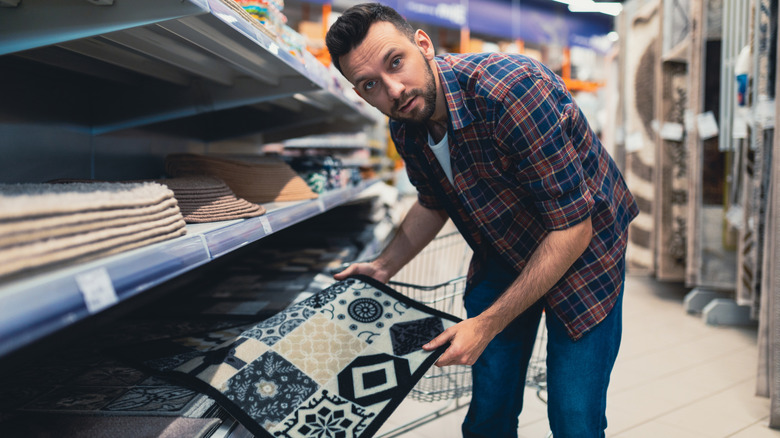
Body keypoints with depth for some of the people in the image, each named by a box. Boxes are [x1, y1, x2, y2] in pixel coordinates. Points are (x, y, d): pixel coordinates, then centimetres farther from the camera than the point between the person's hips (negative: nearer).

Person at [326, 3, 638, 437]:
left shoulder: (510, 89, -34)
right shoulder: (407, 129, -10)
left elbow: (573, 229, -30)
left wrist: (487, 325, -26)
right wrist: (384, 267, 3)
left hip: (579, 252, -5)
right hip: (501, 255, 6)